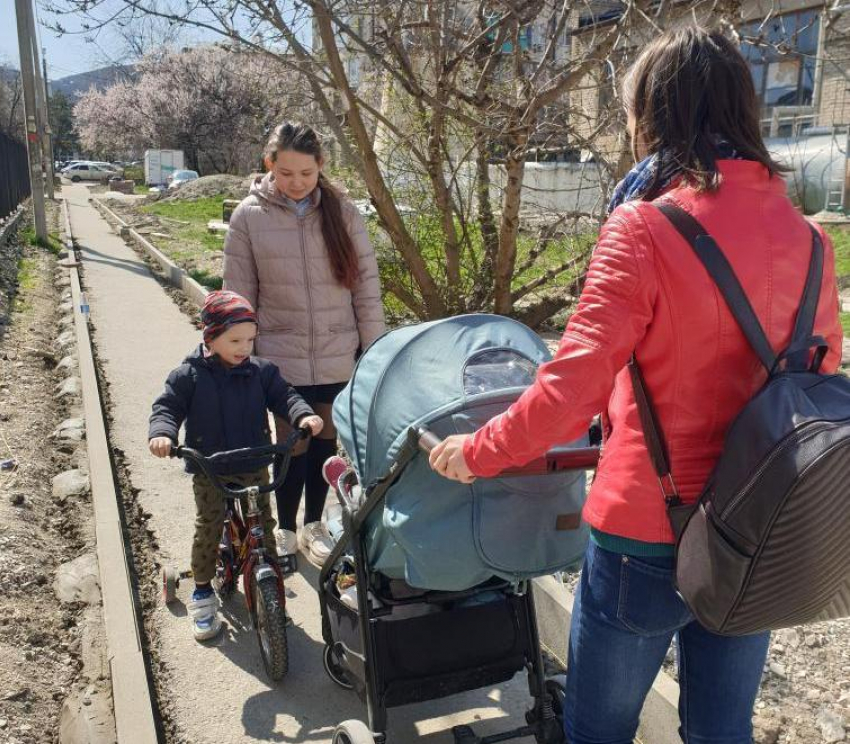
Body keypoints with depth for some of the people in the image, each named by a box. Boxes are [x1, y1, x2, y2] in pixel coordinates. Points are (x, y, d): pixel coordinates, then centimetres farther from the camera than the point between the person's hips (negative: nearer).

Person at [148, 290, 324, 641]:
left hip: (254, 467, 2)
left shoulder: (261, 371, -2)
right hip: (209, 471, -2)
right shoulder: (189, 375, -8)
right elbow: (167, 406, -7)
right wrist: (162, 432, -27)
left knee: (263, 525, 7)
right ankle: (202, 592, 17)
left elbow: (284, 396, -3)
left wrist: (304, 415, -24)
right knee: (208, 529, 0)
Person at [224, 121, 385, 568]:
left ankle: (314, 525, 33)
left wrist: (374, 349, 0)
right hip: (282, 356, -1)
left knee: (325, 441, 12)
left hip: (337, 356, 2)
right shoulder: (249, 217, -4)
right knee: (293, 444, 3)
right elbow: (239, 296, 0)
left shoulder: (342, 212, -2)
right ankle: (285, 530, 26)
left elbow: (366, 283, 1)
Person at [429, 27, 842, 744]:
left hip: (647, 535, -6)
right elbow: (820, 374, 11)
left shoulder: (644, 228, -18)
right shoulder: (806, 237, 1)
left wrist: (478, 452, -8)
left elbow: (573, 385, -22)